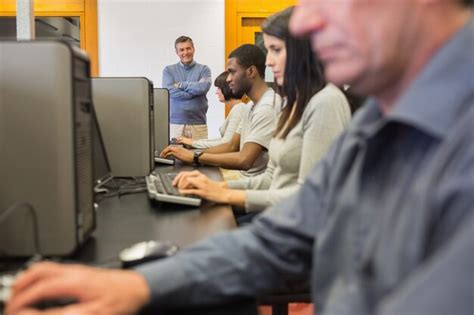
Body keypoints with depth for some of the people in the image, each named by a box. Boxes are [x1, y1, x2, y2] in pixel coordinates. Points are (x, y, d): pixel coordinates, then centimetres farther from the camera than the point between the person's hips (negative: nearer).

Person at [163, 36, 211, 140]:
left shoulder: (203, 69, 7)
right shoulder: (169, 70, 7)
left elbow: (204, 87, -11)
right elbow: (171, 91, -8)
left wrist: (180, 84, -3)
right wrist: (196, 90, -7)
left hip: (198, 123, 0)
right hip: (175, 123, 0)